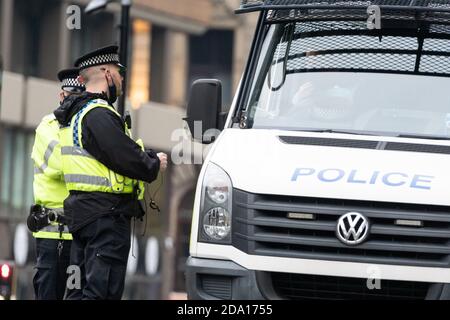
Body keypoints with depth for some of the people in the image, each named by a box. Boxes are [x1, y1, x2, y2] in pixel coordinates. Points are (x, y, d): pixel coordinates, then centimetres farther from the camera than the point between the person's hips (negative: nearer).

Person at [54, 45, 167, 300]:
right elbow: (127, 159, -20)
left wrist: (149, 156, 6)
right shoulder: (98, 115, -16)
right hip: (107, 216, -11)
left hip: (82, 213, 11)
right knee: (104, 290, -11)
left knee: (80, 291, 13)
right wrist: (155, 164, -1)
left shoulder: (77, 114, 19)